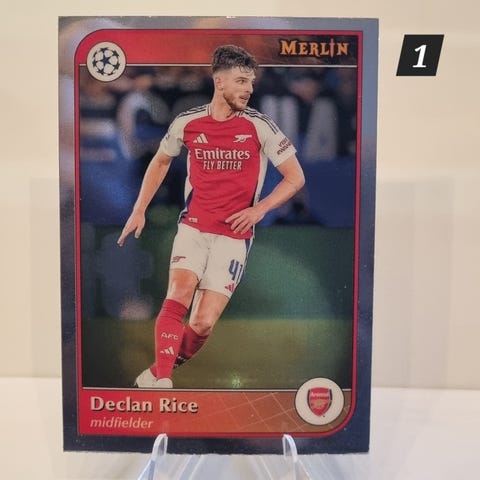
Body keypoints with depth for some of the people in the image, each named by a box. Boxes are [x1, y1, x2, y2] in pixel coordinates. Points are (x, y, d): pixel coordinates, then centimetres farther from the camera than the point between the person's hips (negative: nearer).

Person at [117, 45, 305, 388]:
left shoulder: (260, 126, -6)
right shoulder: (187, 123, 1)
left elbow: (296, 177, 0)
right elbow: (161, 161, 19)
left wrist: (259, 209, -13)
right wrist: (139, 211, 15)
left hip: (234, 235, -2)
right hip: (193, 227, 2)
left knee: (203, 324, -7)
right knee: (178, 296, -22)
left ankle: (161, 370, 19)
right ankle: (160, 379, -10)